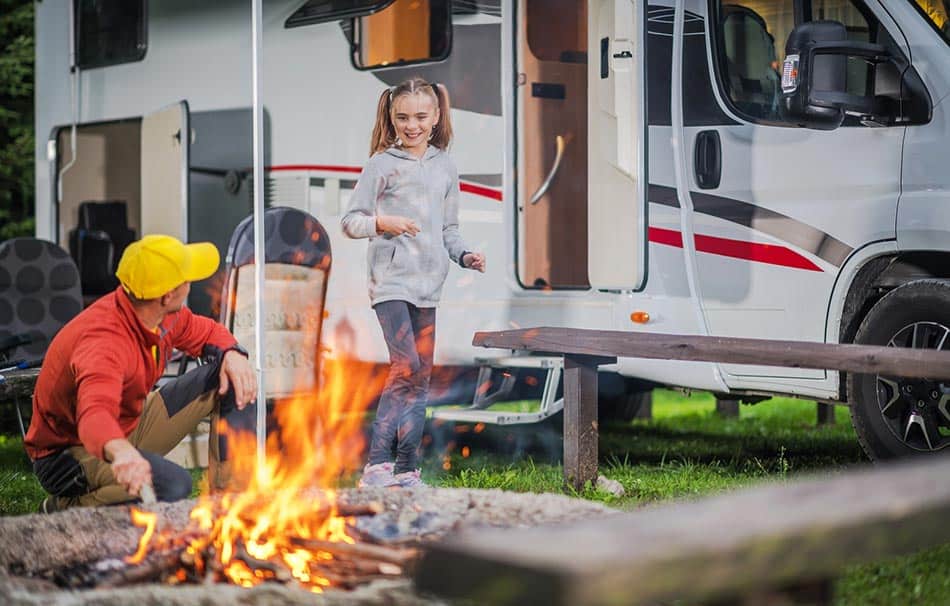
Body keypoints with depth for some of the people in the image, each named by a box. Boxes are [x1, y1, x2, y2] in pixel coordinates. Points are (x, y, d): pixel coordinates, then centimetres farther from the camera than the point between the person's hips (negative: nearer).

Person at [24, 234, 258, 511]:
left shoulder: (164, 313, -9)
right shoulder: (105, 340, -36)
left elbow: (206, 332, 13)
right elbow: (95, 414, -54)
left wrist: (232, 354, -11)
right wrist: (122, 453, -76)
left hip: (130, 424, 9)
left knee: (230, 379, -1)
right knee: (172, 486, -37)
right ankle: (66, 508, -12)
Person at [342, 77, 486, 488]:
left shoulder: (445, 166, 14)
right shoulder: (382, 163, 0)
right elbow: (350, 221, -2)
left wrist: (464, 255, 3)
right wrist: (382, 223, -21)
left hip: (428, 284, 6)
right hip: (390, 280, -6)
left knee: (422, 376, 6)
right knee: (405, 366, -19)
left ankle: (407, 469, 13)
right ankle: (377, 464, -16)